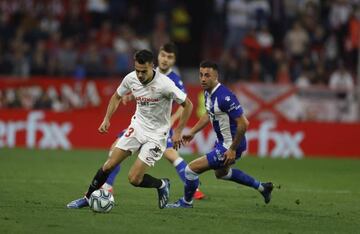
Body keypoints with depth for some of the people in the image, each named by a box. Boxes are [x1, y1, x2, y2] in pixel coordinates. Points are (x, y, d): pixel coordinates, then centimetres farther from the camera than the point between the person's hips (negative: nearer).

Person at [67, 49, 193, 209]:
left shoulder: (164, 85, -26)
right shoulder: (131, 79, -9)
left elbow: (188, 105, -15)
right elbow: (117, 97, 12)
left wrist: (178, 132, -15)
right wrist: (107, 119, 1)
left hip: (156, 134, -5)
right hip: (137, 126, 5)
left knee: (134, 179, -12)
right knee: (109, 166, -2)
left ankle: (162, 185, 18)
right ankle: (87, 199, 16)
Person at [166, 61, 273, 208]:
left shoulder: (224, 97, -28)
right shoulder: (208, 93, 1)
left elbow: (243, 124, -28)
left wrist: (233, 150, -25)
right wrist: (192, 132, 17)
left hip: (230, 145, -11)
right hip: (222, 141, 11)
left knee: (191, 169, -8)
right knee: (221, 173, 35)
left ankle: (186, 202, 18)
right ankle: (262, 187, 45)